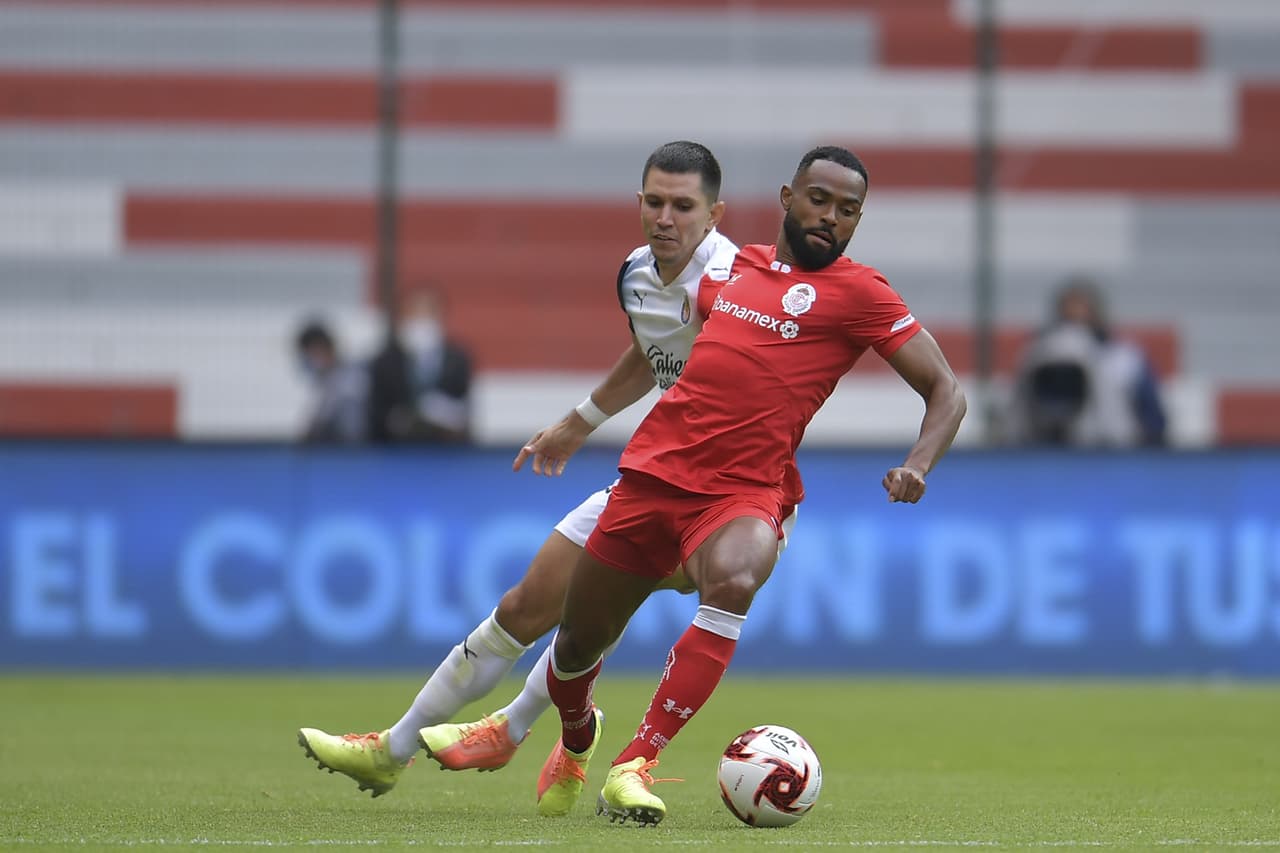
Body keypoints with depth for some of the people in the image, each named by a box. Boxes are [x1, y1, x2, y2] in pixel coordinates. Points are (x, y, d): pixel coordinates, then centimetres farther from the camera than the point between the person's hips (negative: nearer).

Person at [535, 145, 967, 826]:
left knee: (734, 583, -38)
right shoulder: (737, 267, 15)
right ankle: (575, 743, 47)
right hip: (652, 472, 5)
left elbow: (945, 392, -1)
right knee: (576, 645, 11)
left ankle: (634, 767, -36)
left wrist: (917, 465, -18)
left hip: (741, 494, -5)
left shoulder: (857, 292, 0)